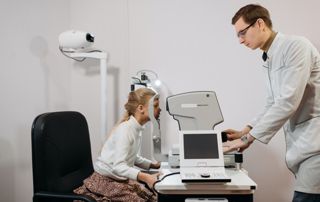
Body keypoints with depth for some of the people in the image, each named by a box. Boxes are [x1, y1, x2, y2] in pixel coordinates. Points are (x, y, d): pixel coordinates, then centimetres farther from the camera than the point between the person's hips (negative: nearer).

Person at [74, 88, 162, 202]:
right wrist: (146, 177, -42)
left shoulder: (136, 128, 3)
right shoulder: (125, 129, -21)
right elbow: (118, 167, -31)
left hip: (121, 179, 8)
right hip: (105, 181, -8)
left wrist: (153, 165, 7)